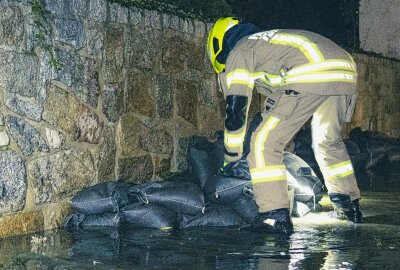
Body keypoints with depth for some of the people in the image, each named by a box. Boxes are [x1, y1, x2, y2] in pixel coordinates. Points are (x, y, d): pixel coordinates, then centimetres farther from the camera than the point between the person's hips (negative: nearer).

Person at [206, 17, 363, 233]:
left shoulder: (238, 53, 14)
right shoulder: (266, 40, 39)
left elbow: (236, 109, 8)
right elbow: (278, 99, 45)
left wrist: (231, 157, 19)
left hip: (311, 77, -9)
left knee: (264, 143, -1)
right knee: (328, 141, 29)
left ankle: (276, 215, -4)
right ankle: (349, 207, 36)